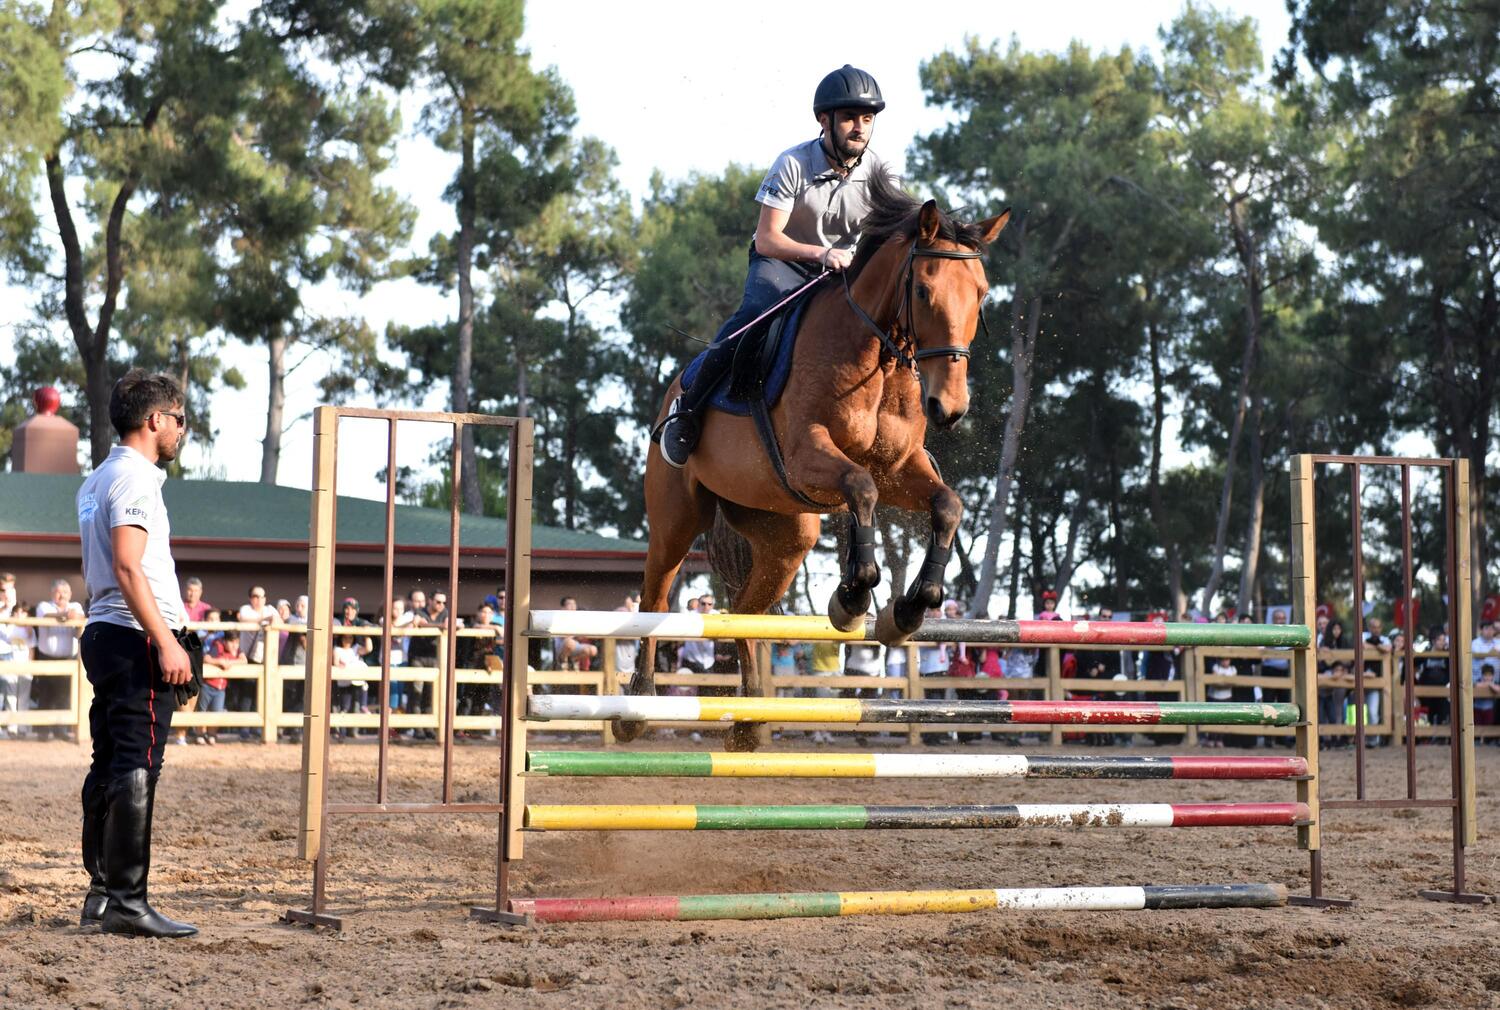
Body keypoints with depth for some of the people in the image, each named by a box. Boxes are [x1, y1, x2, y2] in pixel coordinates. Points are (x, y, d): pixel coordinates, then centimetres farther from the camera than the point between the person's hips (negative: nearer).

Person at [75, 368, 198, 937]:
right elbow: (128, 569, -20)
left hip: (103, 634, 10)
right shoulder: (134, 478, -11)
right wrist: (166, 642, -23)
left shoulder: (97, 480, 20)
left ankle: (101, 892, 16)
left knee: (108, 769, 12)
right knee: (136, 772, -11)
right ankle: (127, 903, -12)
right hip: (136, 638, -10)